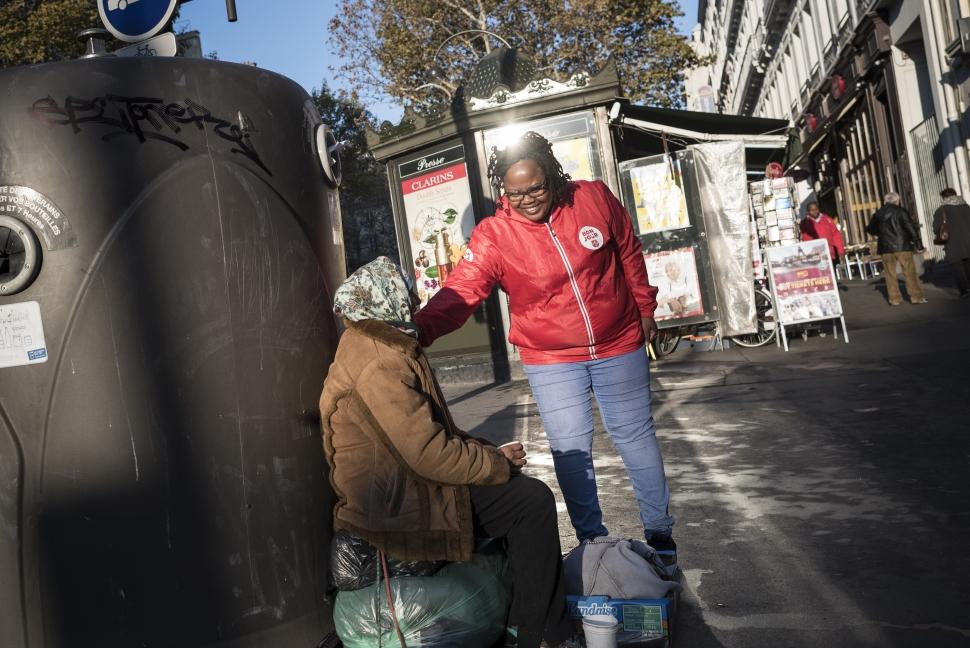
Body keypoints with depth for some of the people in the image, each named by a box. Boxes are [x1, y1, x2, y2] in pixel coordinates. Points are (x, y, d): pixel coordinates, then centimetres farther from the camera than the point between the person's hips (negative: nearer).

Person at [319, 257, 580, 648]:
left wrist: (489, 453, 4)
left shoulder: (380, 347, 11)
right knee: (533, 501, -11)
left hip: (396, 485, 11)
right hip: (397, 506, -11)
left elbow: (429, 430, 15)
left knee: (518, 487, 15)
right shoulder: (379, 366, -23)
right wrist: (498, 463, -12)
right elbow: (432, 455, -27)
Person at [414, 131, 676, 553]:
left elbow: (629, 254, 5)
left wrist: (645, 307, 12)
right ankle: (592, 539, 24)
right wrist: (422, 328, -43)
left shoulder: (594, 198, -9)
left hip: (618, 346, 1)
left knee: (636, 436, 12)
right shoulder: (493, 235, -15)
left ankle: (659, 529, 30)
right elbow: (462, 291, -27)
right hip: (550, 360, -1)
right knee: (570, 448, 4)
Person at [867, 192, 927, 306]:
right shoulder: (900, 211, -6)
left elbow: (870, 229, 14)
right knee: (910, 272, 3)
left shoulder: (878, 214, 6)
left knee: (890, 274, 8)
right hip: (902, 245, -3)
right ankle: (916, 297, 5)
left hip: (886, 248, 3)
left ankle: (895, 299, 8)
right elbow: (910, 227, -9)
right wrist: (918, 244, -5)